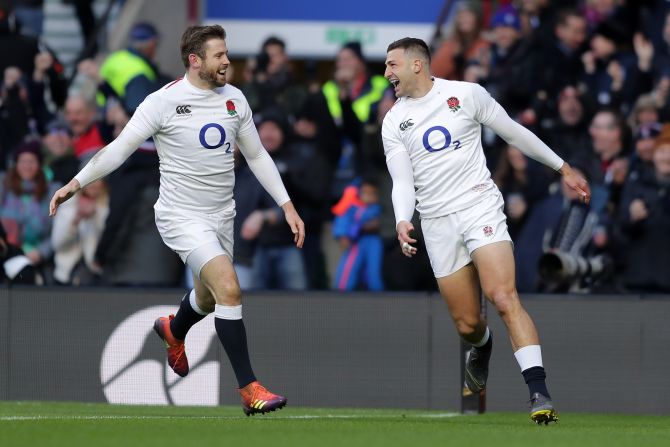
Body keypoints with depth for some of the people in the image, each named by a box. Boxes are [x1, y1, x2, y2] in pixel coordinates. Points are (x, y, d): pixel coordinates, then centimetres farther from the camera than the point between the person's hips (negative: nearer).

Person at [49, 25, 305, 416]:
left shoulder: (234, 99, 4)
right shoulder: (164, 101, -13)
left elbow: (257, 155, 14)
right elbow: (120, 148, -12)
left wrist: (288, 206, 11)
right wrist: (76, 183, -20)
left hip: (221, 217, 7)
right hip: (182, 217, -7)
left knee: (209, 299, 20)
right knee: (229, 287, -23)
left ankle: (174, 331, 57)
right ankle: (249, 389, -18)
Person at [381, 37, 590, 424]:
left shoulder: (466, 94, 0)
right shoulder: (394, 122, 7)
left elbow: (513, 132, 10)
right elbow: (403, 182, 2)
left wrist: (563, 168, 14)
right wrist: (402, 221, -18)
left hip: (480, 206, -3)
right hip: (437, 222, 3)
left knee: (504, 298, -23)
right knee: (466, 323, 2)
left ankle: (539, 392, -27)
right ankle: (482, 352, 40)